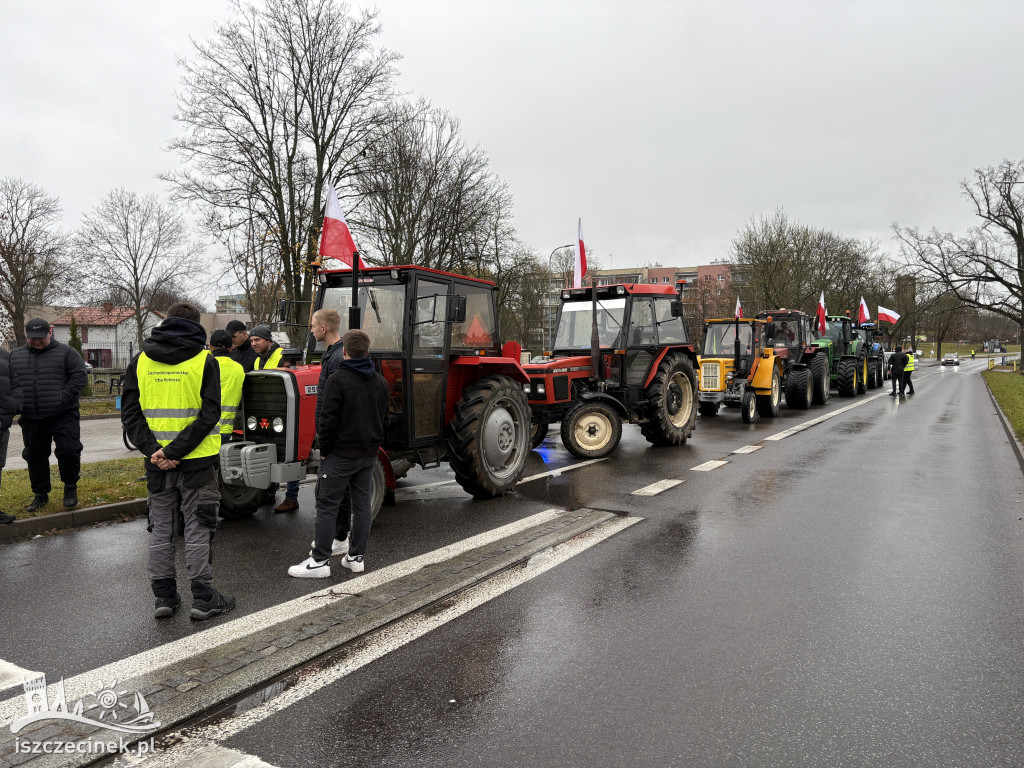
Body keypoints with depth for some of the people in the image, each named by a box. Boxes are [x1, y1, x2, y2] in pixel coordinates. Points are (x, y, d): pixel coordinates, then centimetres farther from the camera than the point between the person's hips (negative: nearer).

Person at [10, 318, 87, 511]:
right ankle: (40, 494, 27)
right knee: (35, 457, 12)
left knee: (68, 450, -12)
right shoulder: (15, 356, 12)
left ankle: (70, 487, 11)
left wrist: (64, 397, -15)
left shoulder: (65, 352, 0)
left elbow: (79, 375, -6)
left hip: (63, 416, -4)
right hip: (31, 419, 4)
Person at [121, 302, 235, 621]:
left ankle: (164, 596, 20)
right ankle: (202, 597, 10)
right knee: (197, 527, 5)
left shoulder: (140, 361, 5)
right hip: (195, 460, -3)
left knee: (160, 528, 14)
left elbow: (129, 414, -1)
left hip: (156, 462, 3)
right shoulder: (204, 360, -6)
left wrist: (153, 450, -8)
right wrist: (175, 451, -15)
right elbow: (209, 414, -15)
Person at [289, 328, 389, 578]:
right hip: (369, 453, 7)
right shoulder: (380, 382, 7)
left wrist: (324, 450, -3)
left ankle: (320, 561, 4)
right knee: (362, 503, 12)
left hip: (341, 454, -7)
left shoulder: (338, 379, -14)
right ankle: (356, 557, 19)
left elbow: (328, 419, -15)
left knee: (327, 505, 0)